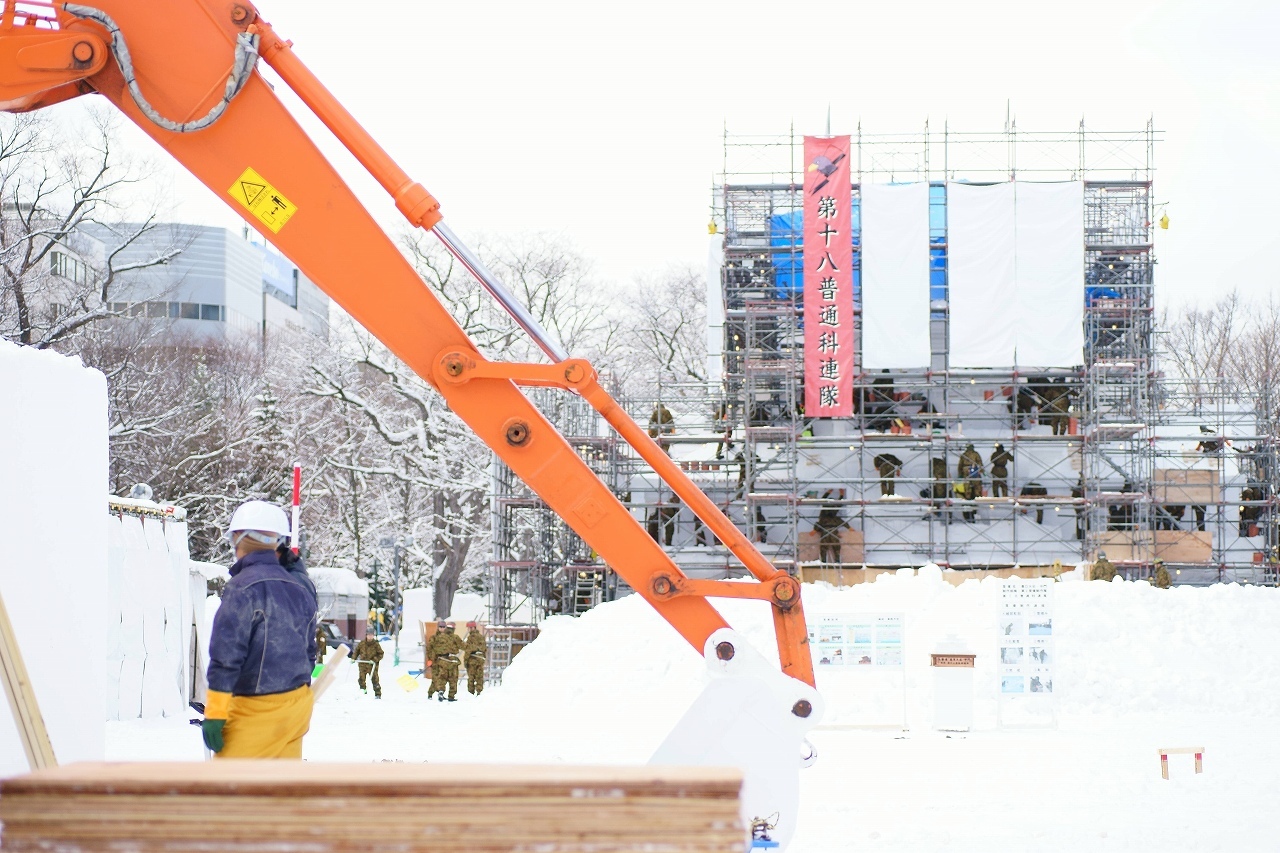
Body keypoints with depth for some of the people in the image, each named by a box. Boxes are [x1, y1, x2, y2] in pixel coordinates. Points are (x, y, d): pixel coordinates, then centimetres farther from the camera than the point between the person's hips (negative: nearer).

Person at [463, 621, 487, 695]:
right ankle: (479, 691, 5)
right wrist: (484, 658, 25)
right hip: (481, 659, 6)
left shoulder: (471, 637, -10)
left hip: (472, 659, -6)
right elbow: (485, 648, 17)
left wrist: (465, 660, -11)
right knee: (479, 677, 8)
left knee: (471, 677, 0)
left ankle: (471, 693, -1)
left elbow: (468, 649, -14)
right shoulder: (481, 637, 12)